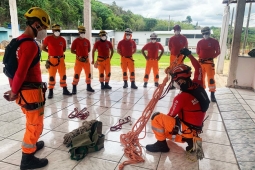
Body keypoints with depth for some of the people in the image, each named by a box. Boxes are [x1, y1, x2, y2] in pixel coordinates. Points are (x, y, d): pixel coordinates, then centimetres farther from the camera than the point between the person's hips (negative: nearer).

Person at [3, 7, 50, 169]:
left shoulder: (18, 41, 10)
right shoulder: (31, 45, -20)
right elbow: (21, 72, -23)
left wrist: (13, 88, 13)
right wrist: (14, 92, -11)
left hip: (22, 90, 9)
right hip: (31, 91, -9)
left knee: (32, 121, 25)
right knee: (35, 124, 5)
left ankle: (31, 144, 44)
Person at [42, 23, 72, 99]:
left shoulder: (62, 39, 5)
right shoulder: (48, 38, -4)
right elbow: (43, 48, 5)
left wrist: (59, 52, 4)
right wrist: (50, 52, 1)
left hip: (61, 59, 4)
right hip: (52, 59, -4)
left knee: (63, 75, 9)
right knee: (52, 76, 0)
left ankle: (65, 90, 20)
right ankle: (50, 92, 9)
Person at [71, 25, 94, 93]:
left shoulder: (87, 41, 7)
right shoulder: (76, 41, -5)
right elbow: (72, 50, -1)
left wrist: (85, 53, 3)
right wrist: (78, 54, -7)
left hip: (86, 59, 5)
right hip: (79, 60, -5)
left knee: (88, 73, 10)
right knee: (77, 74, -5)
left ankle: (89, 87, 24)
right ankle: (74, 89, 3)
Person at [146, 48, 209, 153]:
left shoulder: (181, 98, -26)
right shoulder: (198, 85, -5)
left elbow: (170, 116, -13)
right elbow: (198, 68, 13)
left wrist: (162, 120, 7)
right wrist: (189, 54, 19)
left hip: (187, 129, -9)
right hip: (196, 127, 9)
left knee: (156, 118, -13)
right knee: (166, 130, 27)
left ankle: (161, 144, 0)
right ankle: (189, 138, 10)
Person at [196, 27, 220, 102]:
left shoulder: (214, 41, -2)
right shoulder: (200, 42, 6)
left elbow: (218, 52, 1)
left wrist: (211, 57, -7)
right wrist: (201, 57, 5)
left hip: (209, 62, -3)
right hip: (200, 62, 4)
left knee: (211, 78, -7)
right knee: (201, 77, 12)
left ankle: (212, 95, -1)